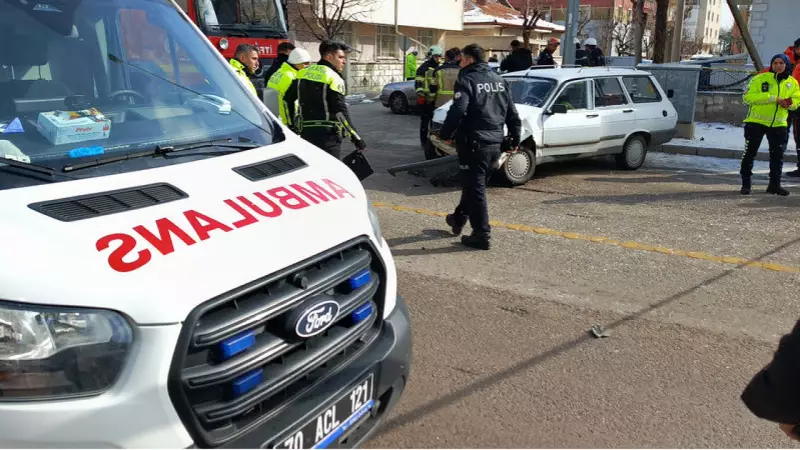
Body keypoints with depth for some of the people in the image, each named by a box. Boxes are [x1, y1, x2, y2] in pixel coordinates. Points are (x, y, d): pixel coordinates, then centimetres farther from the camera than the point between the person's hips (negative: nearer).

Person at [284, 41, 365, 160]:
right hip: (327, 134, -7)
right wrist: (356, 137, -15)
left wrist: (292, 123, 26)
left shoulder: (303, 73, 11)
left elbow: (287, 99, 16)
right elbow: (340, 111, -17)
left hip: (306, 132, 7)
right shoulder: (333, 78, -11)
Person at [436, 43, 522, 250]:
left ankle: (482, 235, -1)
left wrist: (446, 134, -9)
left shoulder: (467, 81, -10)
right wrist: (515, 138, 20)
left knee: (475, 188, -2)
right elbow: (512, 113, 13)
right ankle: (459, 218, 38)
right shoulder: (499, 80, 13)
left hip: (474, 143, -8)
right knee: (473, 183, 22)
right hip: (494, 143, 8)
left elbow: (457, 111, -22)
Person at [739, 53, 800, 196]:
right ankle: (746, 183, 9)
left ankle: (774, 184, 18)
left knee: (777, 155, 6)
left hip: (778, 124, 4)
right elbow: (748, 96, -17)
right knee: (750, 152, -1)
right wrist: (773, 98, -22)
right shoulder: (760, 79, -7)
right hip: (756, 121, -3)